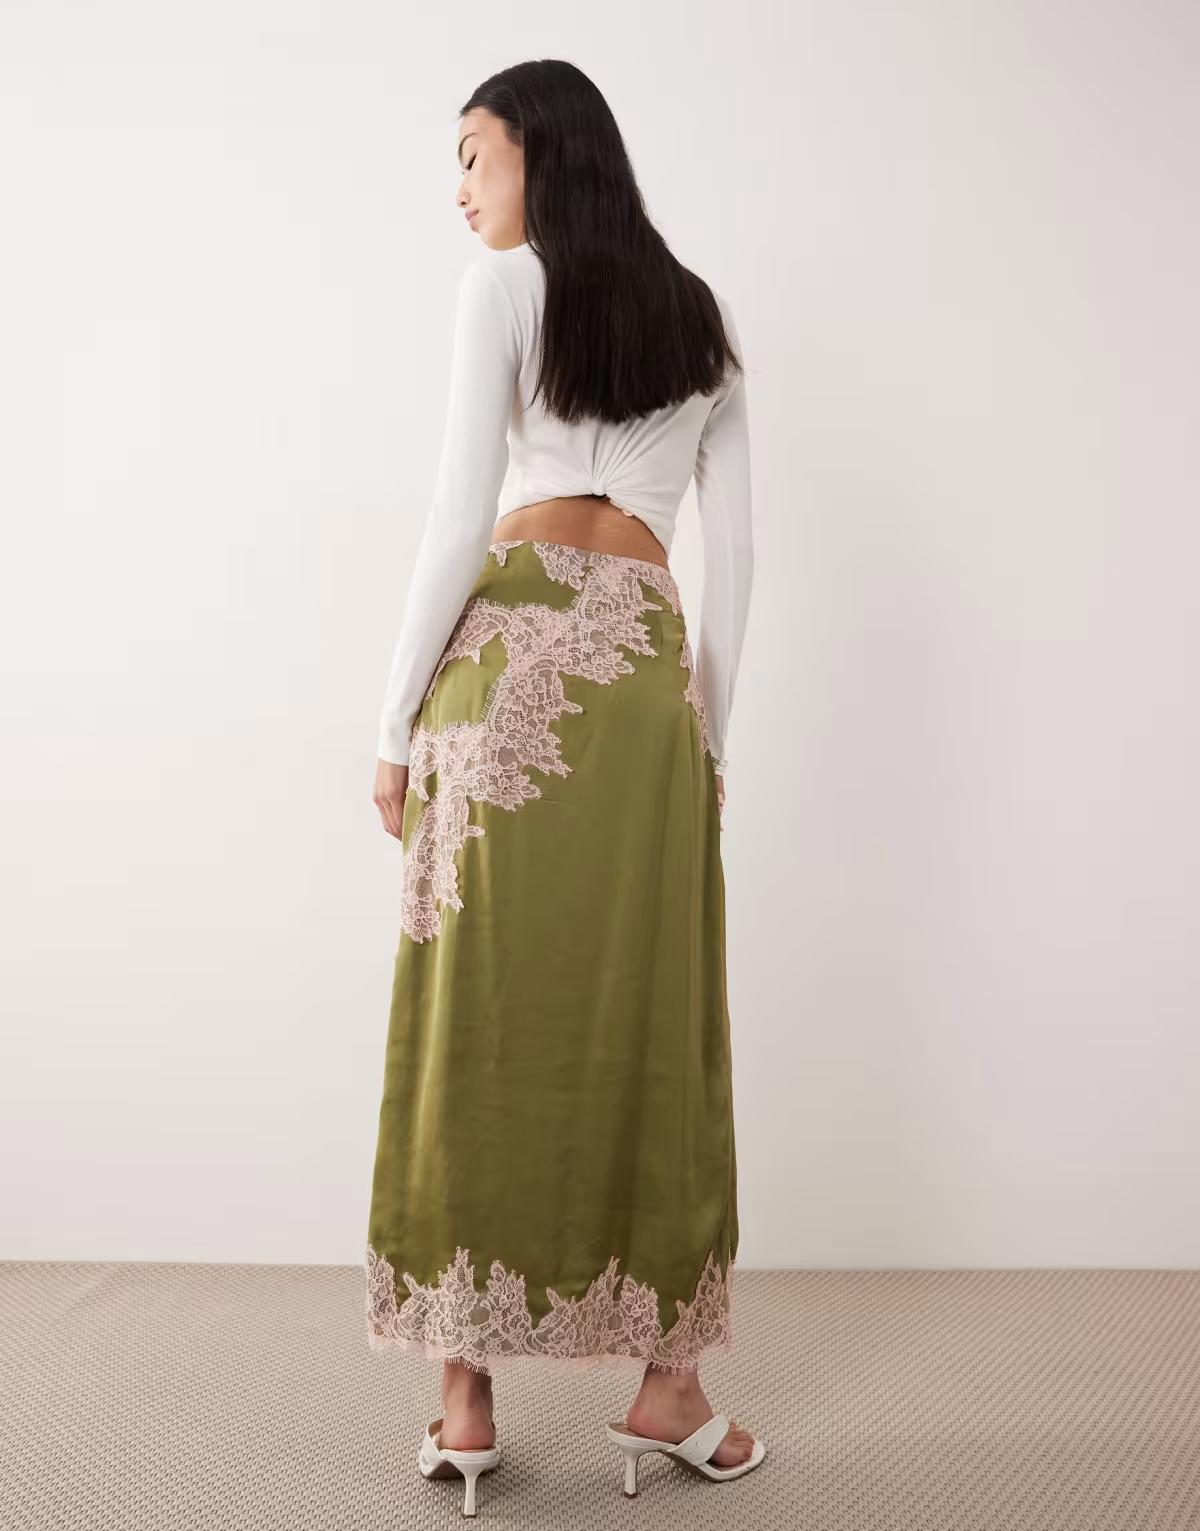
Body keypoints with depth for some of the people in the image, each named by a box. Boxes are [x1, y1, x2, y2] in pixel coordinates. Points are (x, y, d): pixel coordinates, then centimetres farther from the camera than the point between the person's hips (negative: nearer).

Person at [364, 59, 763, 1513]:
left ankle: (466, 1401, 8)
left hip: (515, 655, -4)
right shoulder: (705, 318, 20)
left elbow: (460, 521, -5)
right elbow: (734, 554, 15)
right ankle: (665, 1383, 15)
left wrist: (396, 722, -1)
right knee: (655, 1029, 7)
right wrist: (710, 726, 18)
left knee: (481, 1022, 1)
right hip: (654, 670, 4)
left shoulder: (504, 284, 5)